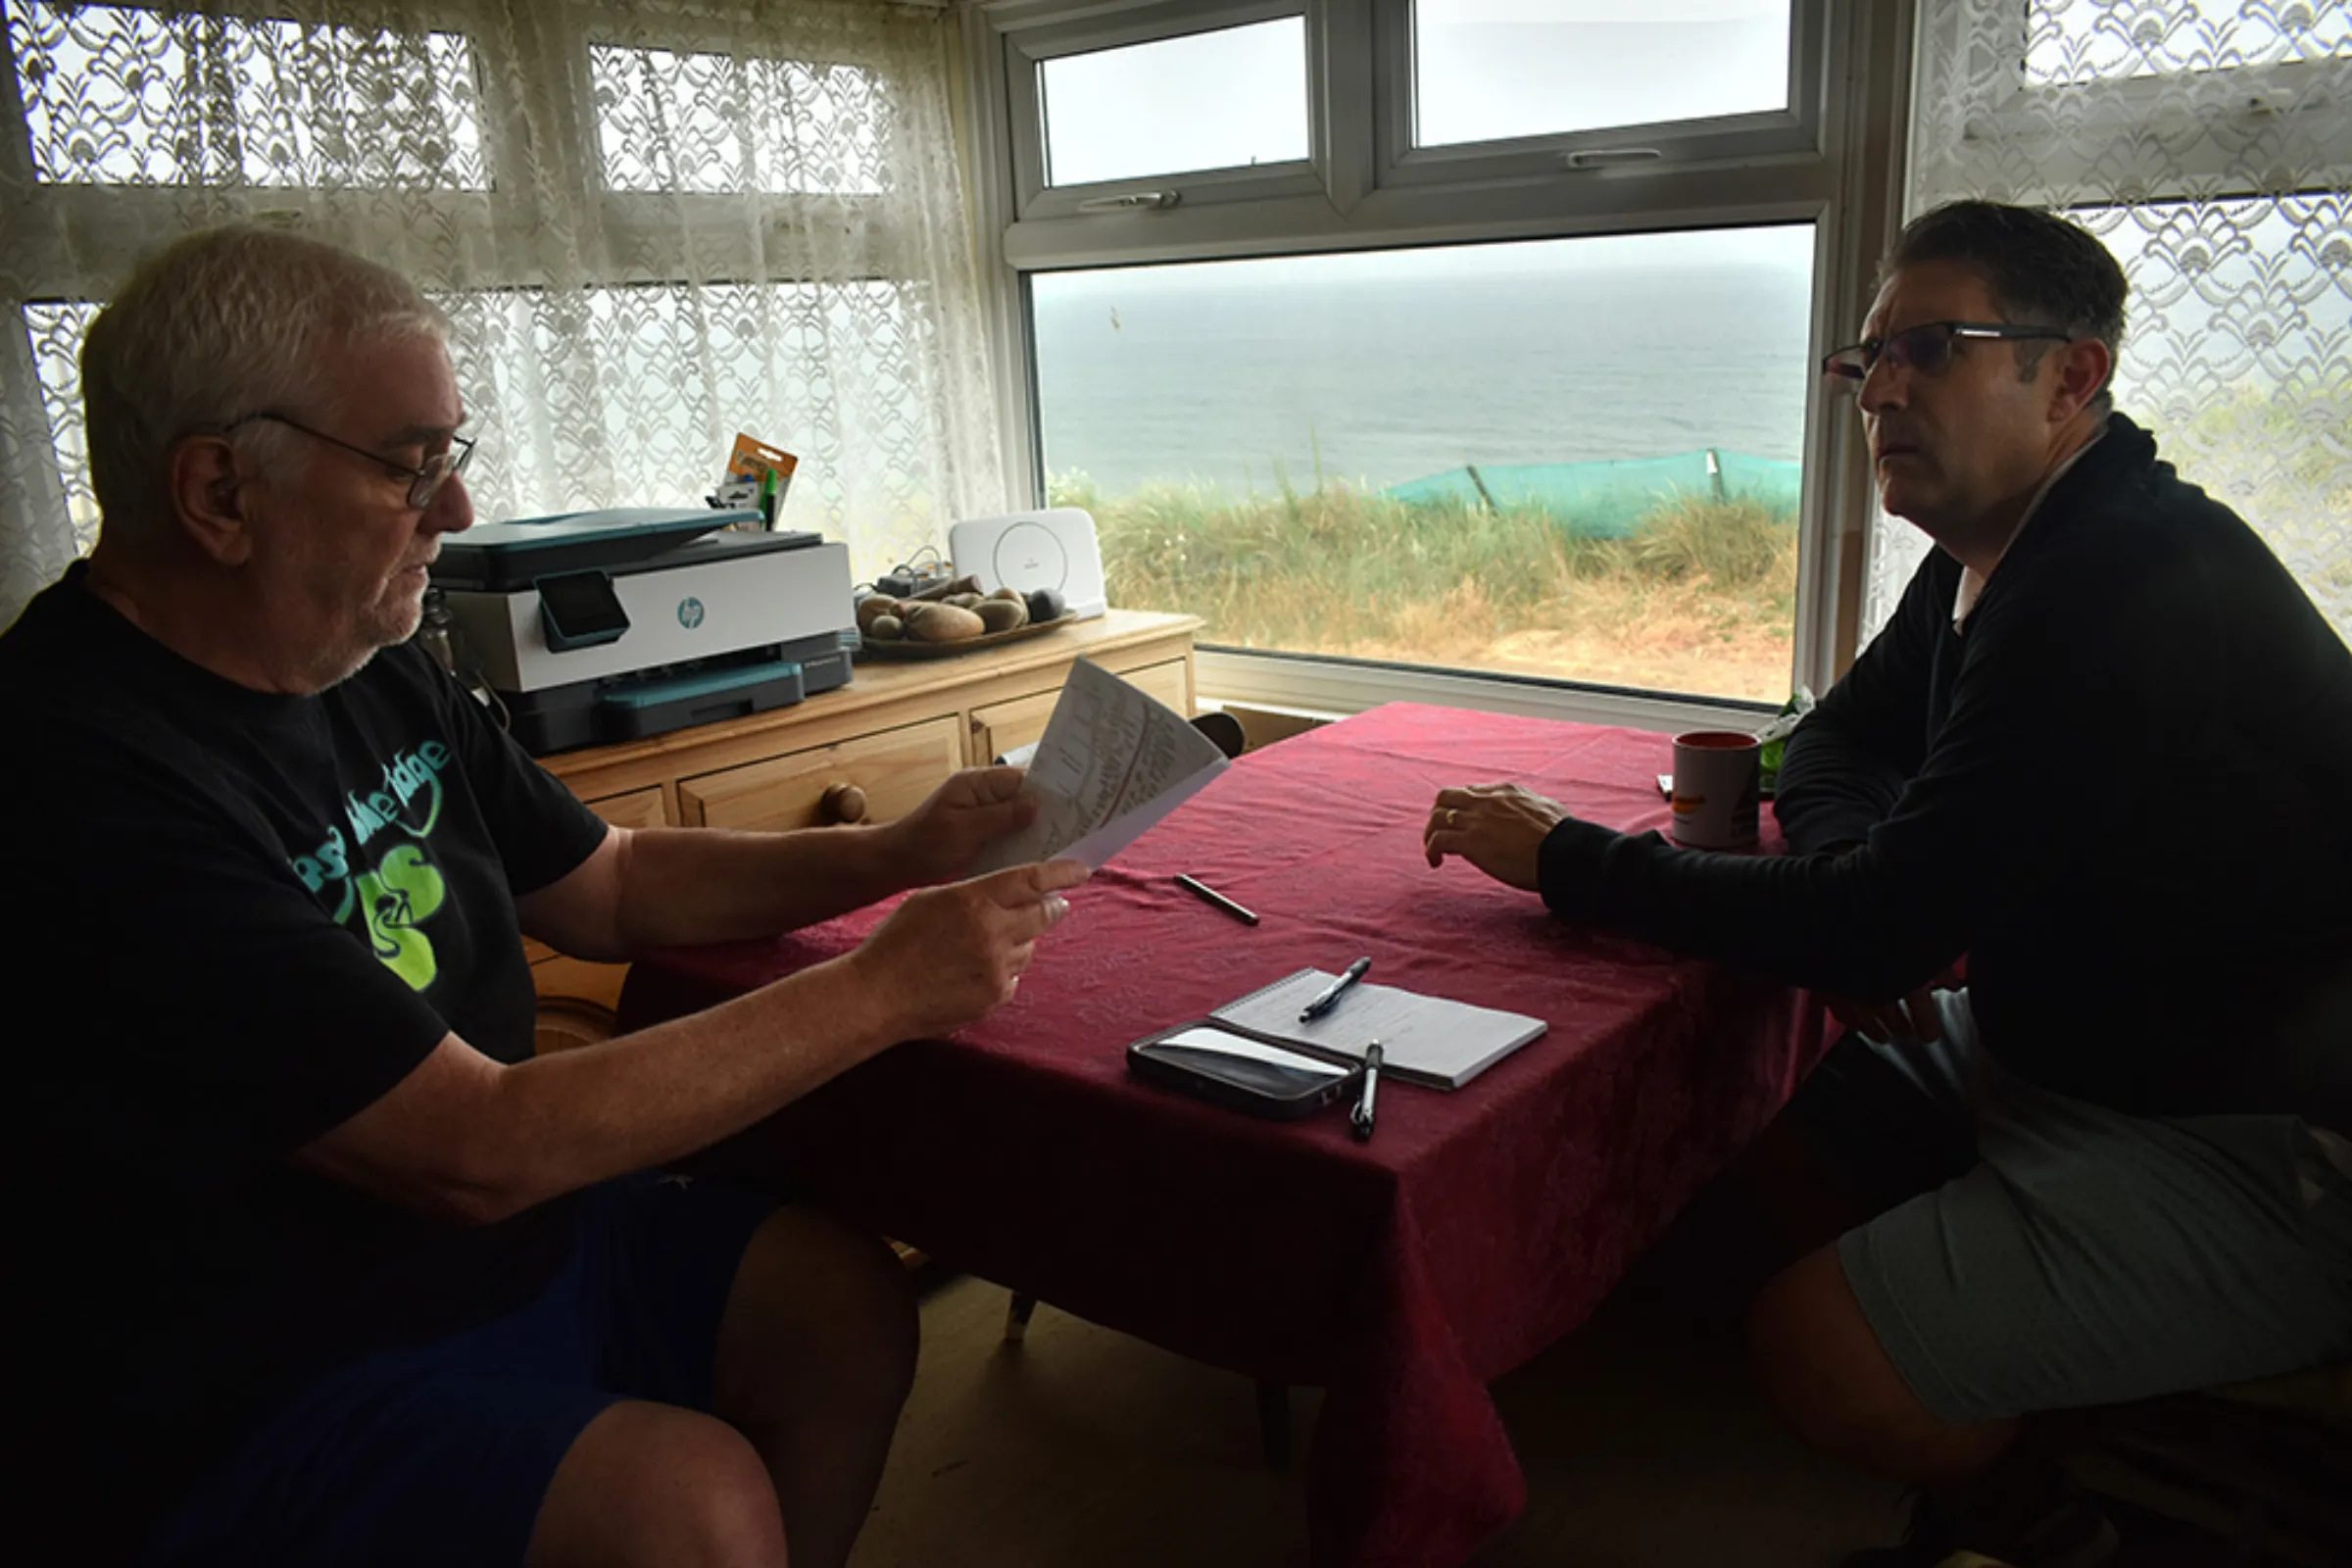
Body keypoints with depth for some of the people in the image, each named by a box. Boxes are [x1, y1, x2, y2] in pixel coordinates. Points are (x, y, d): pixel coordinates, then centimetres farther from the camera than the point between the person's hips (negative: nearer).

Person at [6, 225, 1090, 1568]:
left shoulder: (376, 673, 2)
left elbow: (613, 886, 13)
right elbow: (479, 1150, -28)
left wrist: (897, 854, 0)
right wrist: (883, 990, -23)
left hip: (496, 1237, 8)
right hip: (250, 1397, -8)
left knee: (847, 1298, -1)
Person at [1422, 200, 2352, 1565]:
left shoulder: (2135, 595, -28)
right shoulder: (1997, 555, 5)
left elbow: (1876, 928, -28)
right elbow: (1831, 750, 14)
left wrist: (1569, 860, -18)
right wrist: (1871, 903, -10)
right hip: (2069, 1035, 10)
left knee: (1817, 1351, -18)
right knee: (1779, 1149, 11)